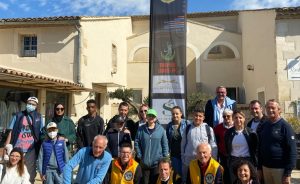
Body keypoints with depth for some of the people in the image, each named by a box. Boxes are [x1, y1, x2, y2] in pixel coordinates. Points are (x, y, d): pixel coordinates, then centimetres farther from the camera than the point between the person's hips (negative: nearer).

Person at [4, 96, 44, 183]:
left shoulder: (38, 118, 5)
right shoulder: (18, 115, 5)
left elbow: (41, 134, 6)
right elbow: (11, 132, 4)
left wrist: (41, 150, 2)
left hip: (31, 150, 0)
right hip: (17, 149, 1)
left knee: (29, 175, 5)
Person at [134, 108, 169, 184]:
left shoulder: (161, 129, -2)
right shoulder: (141, 129, -1)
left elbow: (165, 144, 0)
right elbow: (136, 143, 1)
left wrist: (165, 158, -1)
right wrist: (139, 155, -4)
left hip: (157, 162, 0)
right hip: (144, 162, 1)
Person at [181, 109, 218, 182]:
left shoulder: (208, 129, -4)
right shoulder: (187, 128, 2)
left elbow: (213, 146, -1)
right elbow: (183, 144, 8)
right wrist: (183, 158, 9)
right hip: (189, 160, 2)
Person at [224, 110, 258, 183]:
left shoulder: (250, 132, -4)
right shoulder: (229, 132, -1)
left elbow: (255, 147, 1)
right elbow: (227, 148, 10)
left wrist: (255, 162, -1)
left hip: (248, 160, -1)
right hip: (233, 161, 1)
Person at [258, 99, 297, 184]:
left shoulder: (285, 126, -8)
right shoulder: (263, 126, 6)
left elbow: (292, 150, -11)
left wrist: (288, 173, -14)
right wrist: (259, 167, 9)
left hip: (280, 168, -4)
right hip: (265, 167, 5)